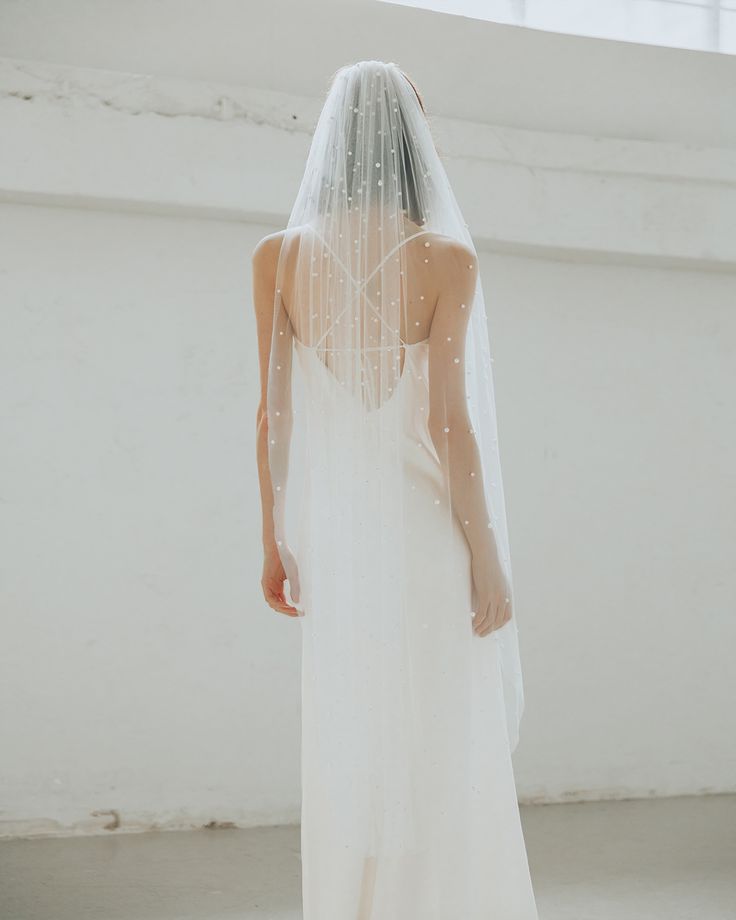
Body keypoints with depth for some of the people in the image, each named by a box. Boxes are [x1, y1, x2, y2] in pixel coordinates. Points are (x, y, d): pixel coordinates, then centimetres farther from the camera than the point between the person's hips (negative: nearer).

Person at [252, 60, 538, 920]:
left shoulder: (278, 257, 1)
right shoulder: (445, 258, -8)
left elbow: (275, 412, 1)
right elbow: (449, 419, -12)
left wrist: (274, 539, 9)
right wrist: (488, 554, -5)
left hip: (334, 529, 3)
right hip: (427, 527, -3)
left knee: (347, 749, 12)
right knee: (445, 752, 7)